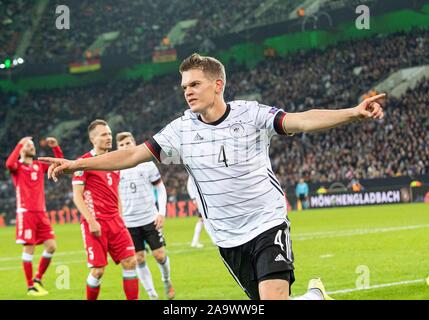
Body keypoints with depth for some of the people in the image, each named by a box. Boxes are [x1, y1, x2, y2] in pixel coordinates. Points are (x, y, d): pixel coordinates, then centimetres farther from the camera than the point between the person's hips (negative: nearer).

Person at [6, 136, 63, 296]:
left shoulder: (40, 165, 15)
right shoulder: (18, 166, -1)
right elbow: (9, 164, -24)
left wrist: (55, 147, 3)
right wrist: (20, 144, -22)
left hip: (41, 212, 6)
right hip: (26, 213, -6)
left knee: (51, 246, 0)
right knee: (29, 249, -5)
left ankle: (38, 279, 17)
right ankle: (30, 287, 3)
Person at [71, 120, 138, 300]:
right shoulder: (85, 162, -5)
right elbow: (77, 197, -9)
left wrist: (119, 218, 15)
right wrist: (91, 221, -17)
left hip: (114, 220, 6)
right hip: (95, 222, -6)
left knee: (130, 261, -3)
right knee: (98, 270, -7)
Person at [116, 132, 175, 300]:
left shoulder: (147, 164, -1)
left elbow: (161, 189, 5)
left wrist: (162, 212, -5)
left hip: (150, 218, 0)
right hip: (129, 223, 0)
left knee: (160, 255, -2)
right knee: (139, 259, 1)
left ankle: (167, 281, 28)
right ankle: (152, 295, 10)